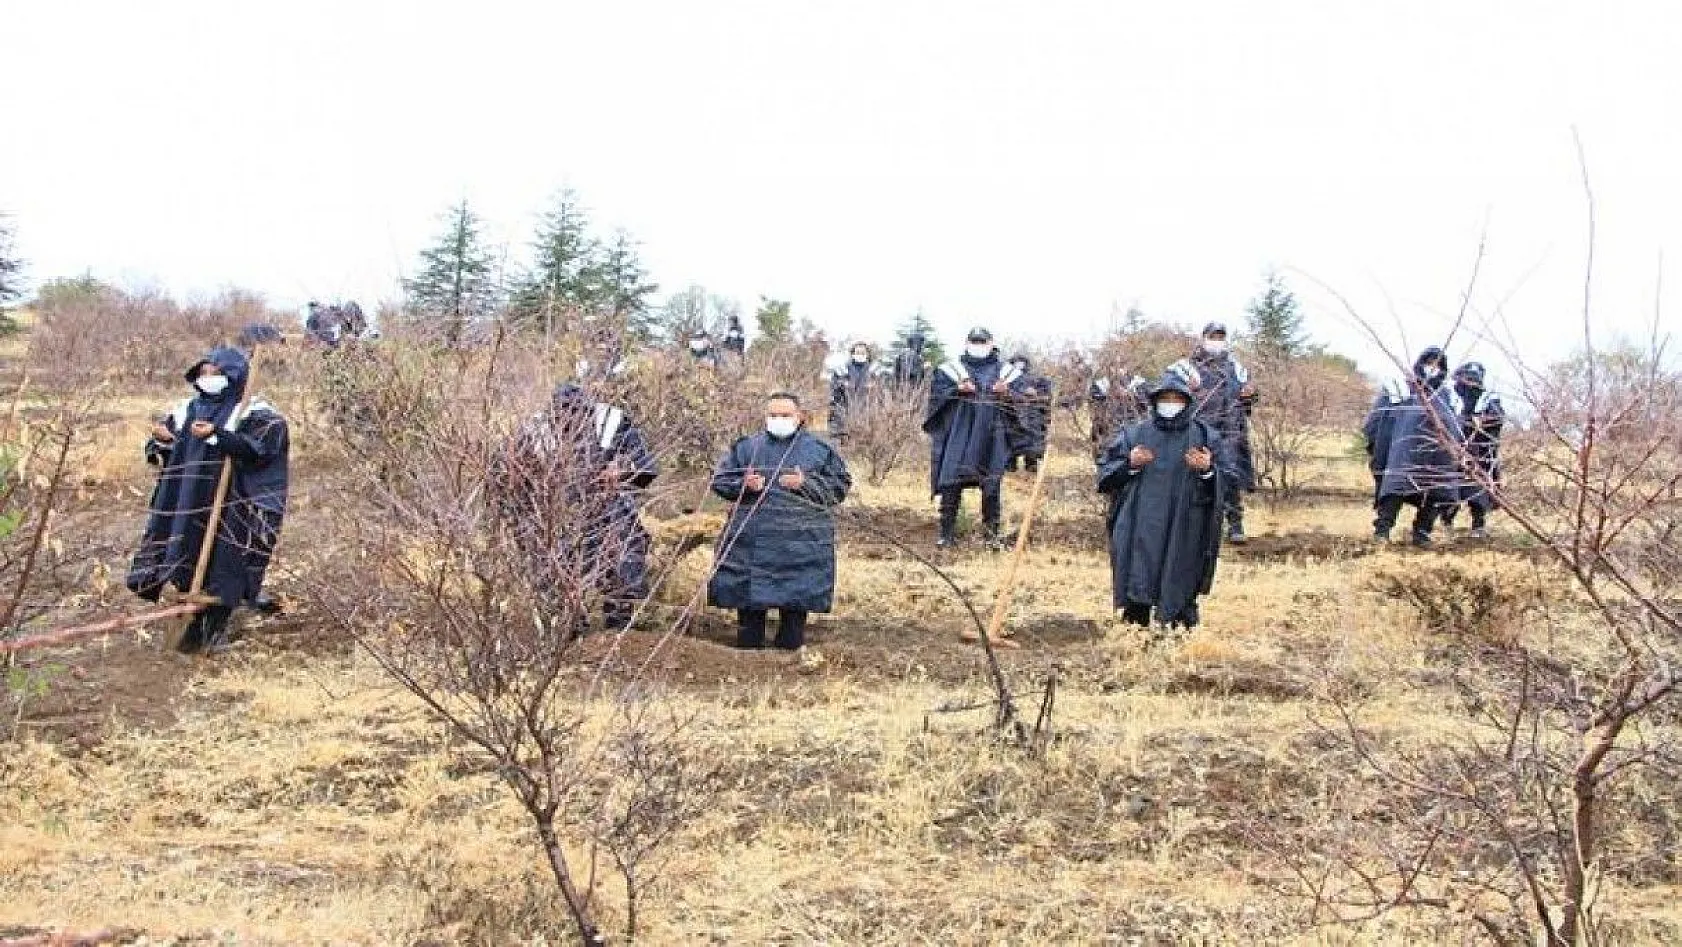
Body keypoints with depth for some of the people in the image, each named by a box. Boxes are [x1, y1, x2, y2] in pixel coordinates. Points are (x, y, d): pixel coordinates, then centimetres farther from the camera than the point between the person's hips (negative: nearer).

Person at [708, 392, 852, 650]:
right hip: (751, 539, 1)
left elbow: (840, 486, 3)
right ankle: (749, 637, 14)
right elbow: (719, 479, 12)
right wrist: (743, 485, -9)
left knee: (796, 594, 0)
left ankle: (791, 638, 13)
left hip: (801, 539, -1)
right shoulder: (746, 447, 11)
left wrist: (806, 483, -11)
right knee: (749, 591, 2)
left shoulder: (820, 450, 7)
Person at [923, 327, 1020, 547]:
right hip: (958, 435, -1)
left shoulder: (1004, 371, 11)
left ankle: (992, 533, 10)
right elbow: (936, 391, 0)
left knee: (991, 486, 0)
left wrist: (1007, 393, -14)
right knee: (951, 484, -4)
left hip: (991, 437, 1)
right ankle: (947, 533, 5)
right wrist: (957, 390, -16)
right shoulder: (951, 369, 8)